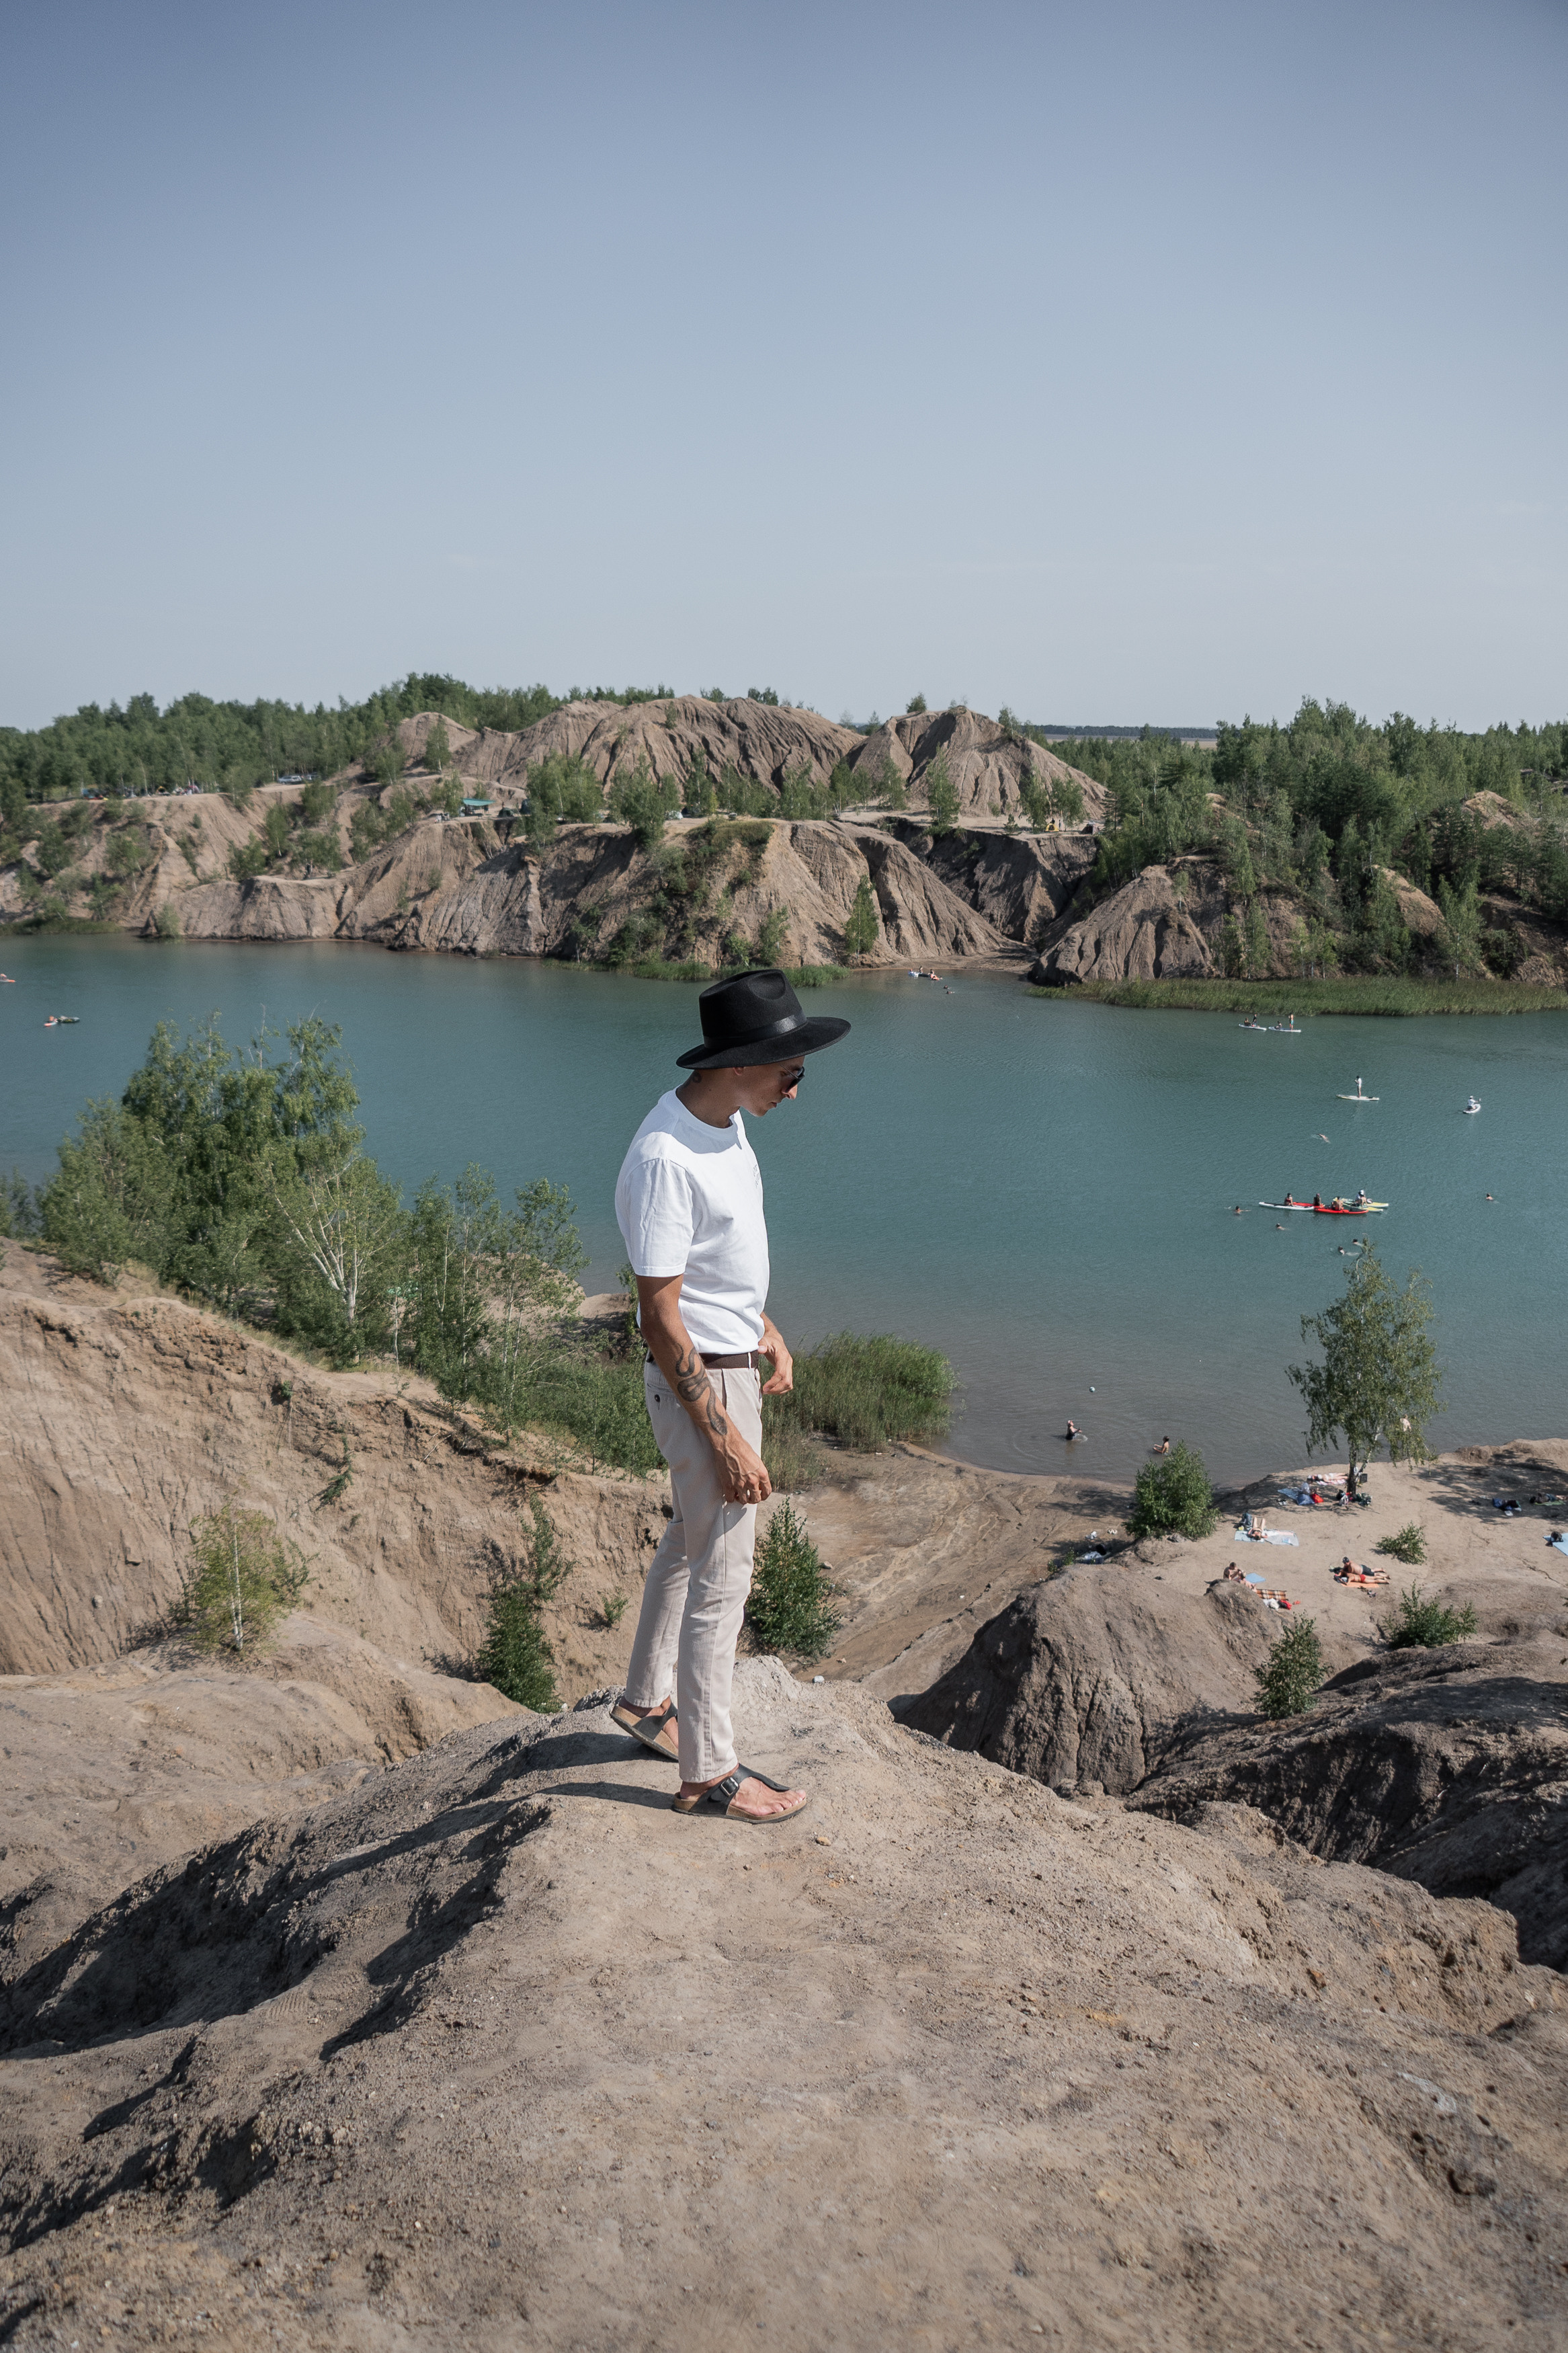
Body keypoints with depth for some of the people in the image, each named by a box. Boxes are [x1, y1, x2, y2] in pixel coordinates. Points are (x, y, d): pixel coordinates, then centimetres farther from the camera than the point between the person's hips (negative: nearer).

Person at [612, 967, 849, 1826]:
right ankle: (707, 1771, 15)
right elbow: (660, 1318, -26)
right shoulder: (664, 1159, -29)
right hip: (701, 1384, -10)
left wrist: (766, 1328, 22)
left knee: (690, 1542, 24)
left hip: (735, 1364, 10)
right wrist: (724, 1439, -24)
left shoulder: (725, 1119, 1)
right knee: (721, 1579, 1)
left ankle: (647, 1700, 43)